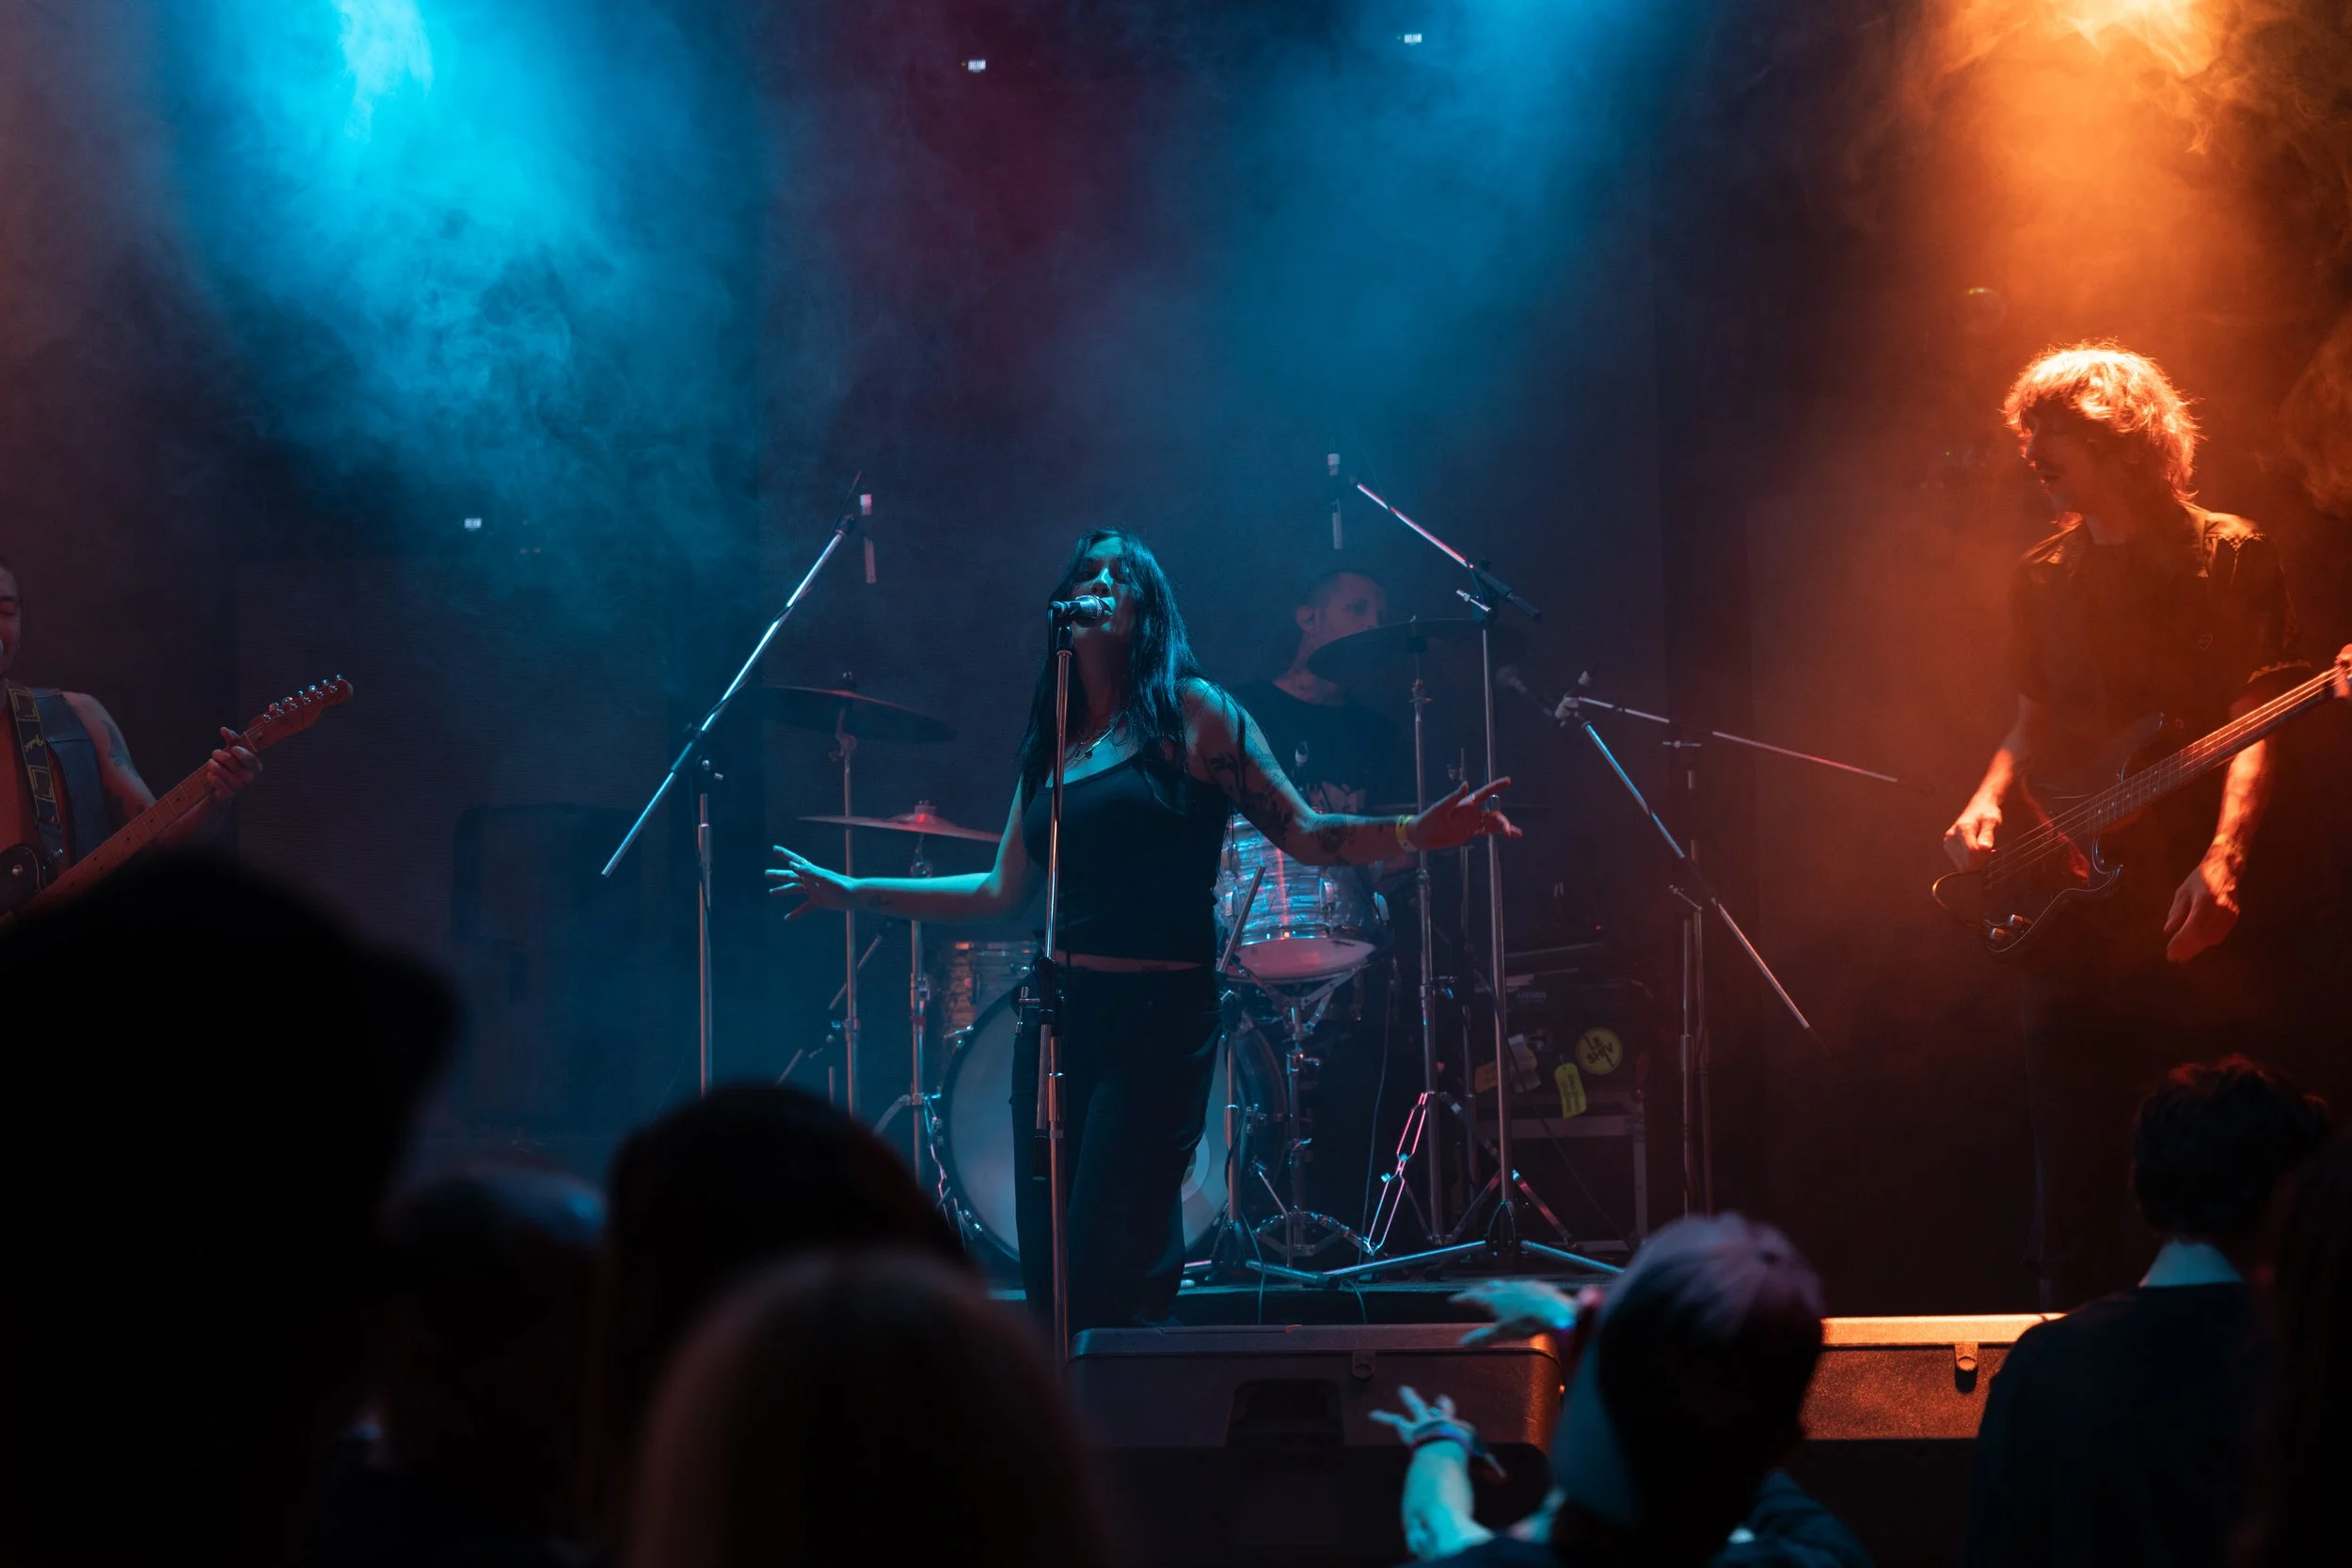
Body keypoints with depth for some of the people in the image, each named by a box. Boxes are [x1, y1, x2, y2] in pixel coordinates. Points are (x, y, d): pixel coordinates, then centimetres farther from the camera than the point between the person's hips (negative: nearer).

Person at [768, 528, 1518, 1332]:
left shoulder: (1192, 714, 0)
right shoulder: (1050, 744, 15)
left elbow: (1304, 834, -3)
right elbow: (1002, 892, 19)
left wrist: (1414, 833, -19)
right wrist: (852, 892, 22)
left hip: (1160, 1015, -5)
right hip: (1057, 1013, 6)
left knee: (1113, 1273, -11)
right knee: (1047, 1269, 5)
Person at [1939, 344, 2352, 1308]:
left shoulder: (2229, 558, 0)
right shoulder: (2043, 578, 15)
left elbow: (2252, 728, -6)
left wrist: (2221, 860, -21)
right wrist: (1989, 802, 0)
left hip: (2182, 911, -4)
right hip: (2070, 918, 4)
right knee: (2073, 1185, 3)